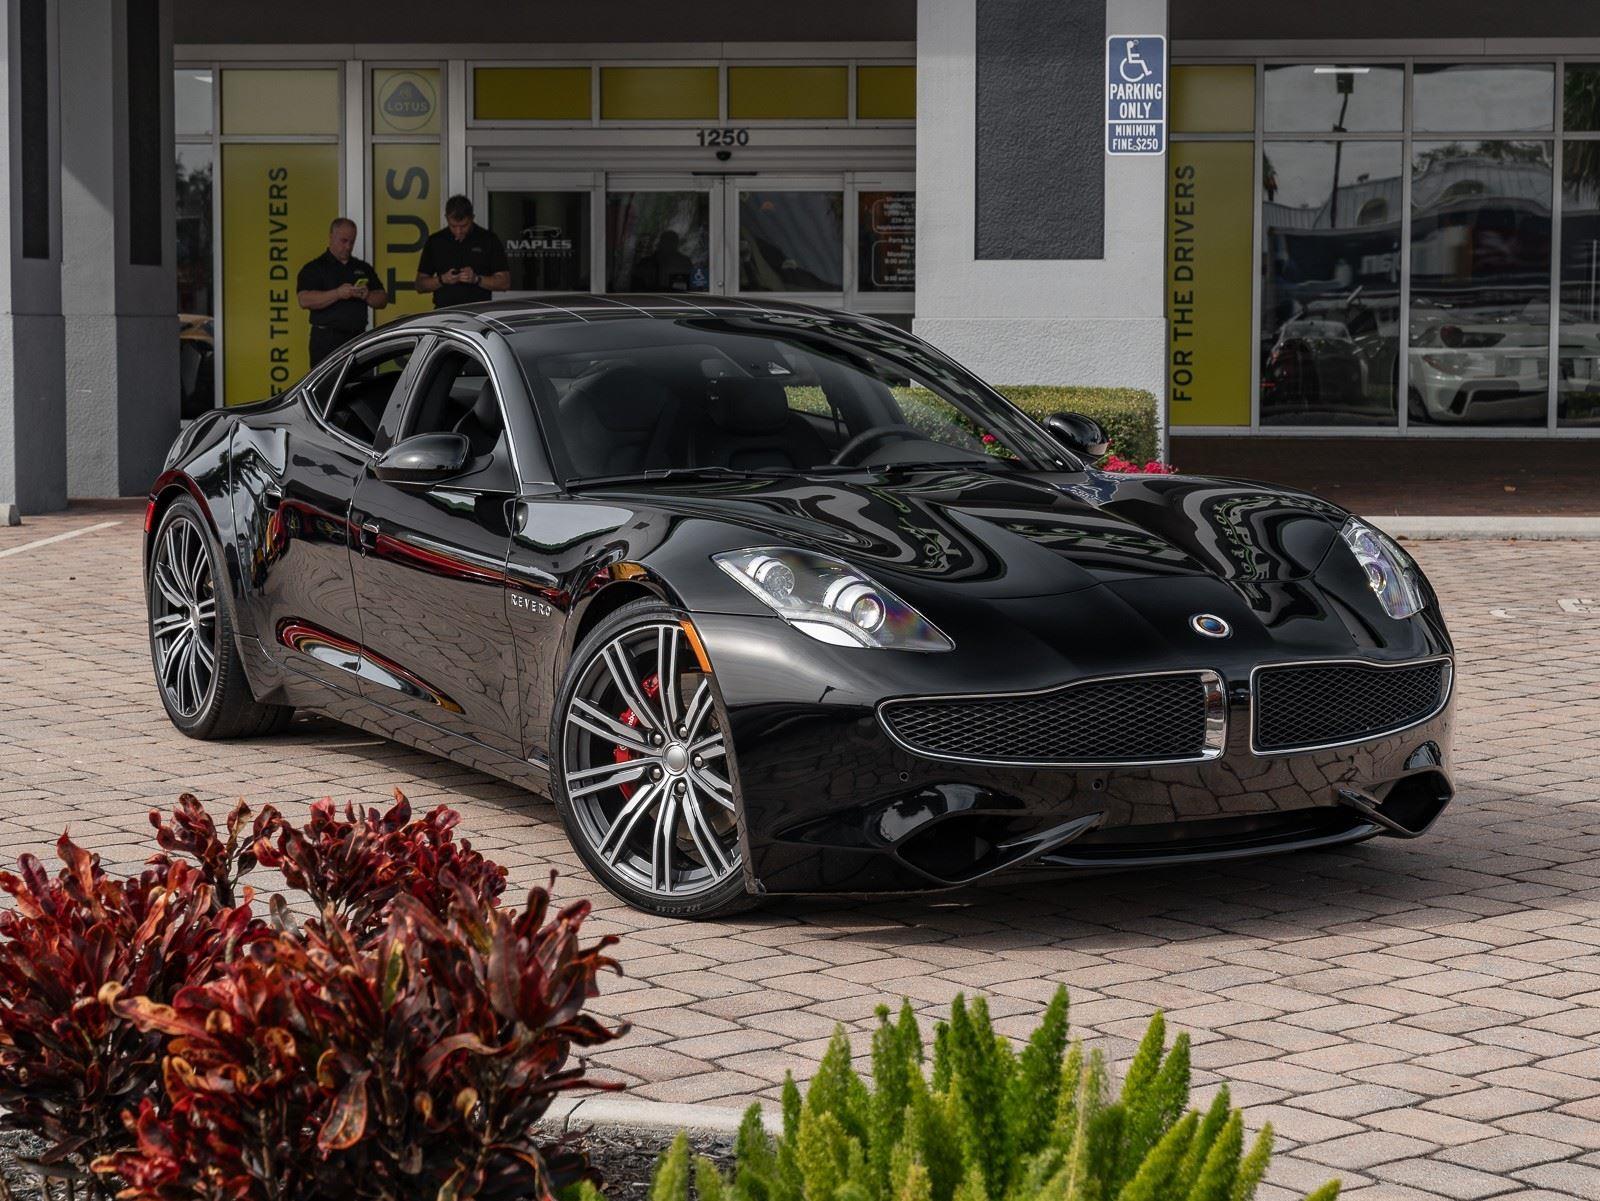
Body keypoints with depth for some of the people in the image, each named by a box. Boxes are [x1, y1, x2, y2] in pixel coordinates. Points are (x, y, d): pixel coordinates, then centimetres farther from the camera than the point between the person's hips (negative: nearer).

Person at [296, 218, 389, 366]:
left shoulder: (364, 269, 18)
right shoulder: (314, 268, 1)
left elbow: (383, 300, 16)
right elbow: (305, 300, -13)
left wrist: (367, 296, -7)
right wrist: (338, 294, -21)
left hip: (358, 338, 5)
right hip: (327, 340, -5)